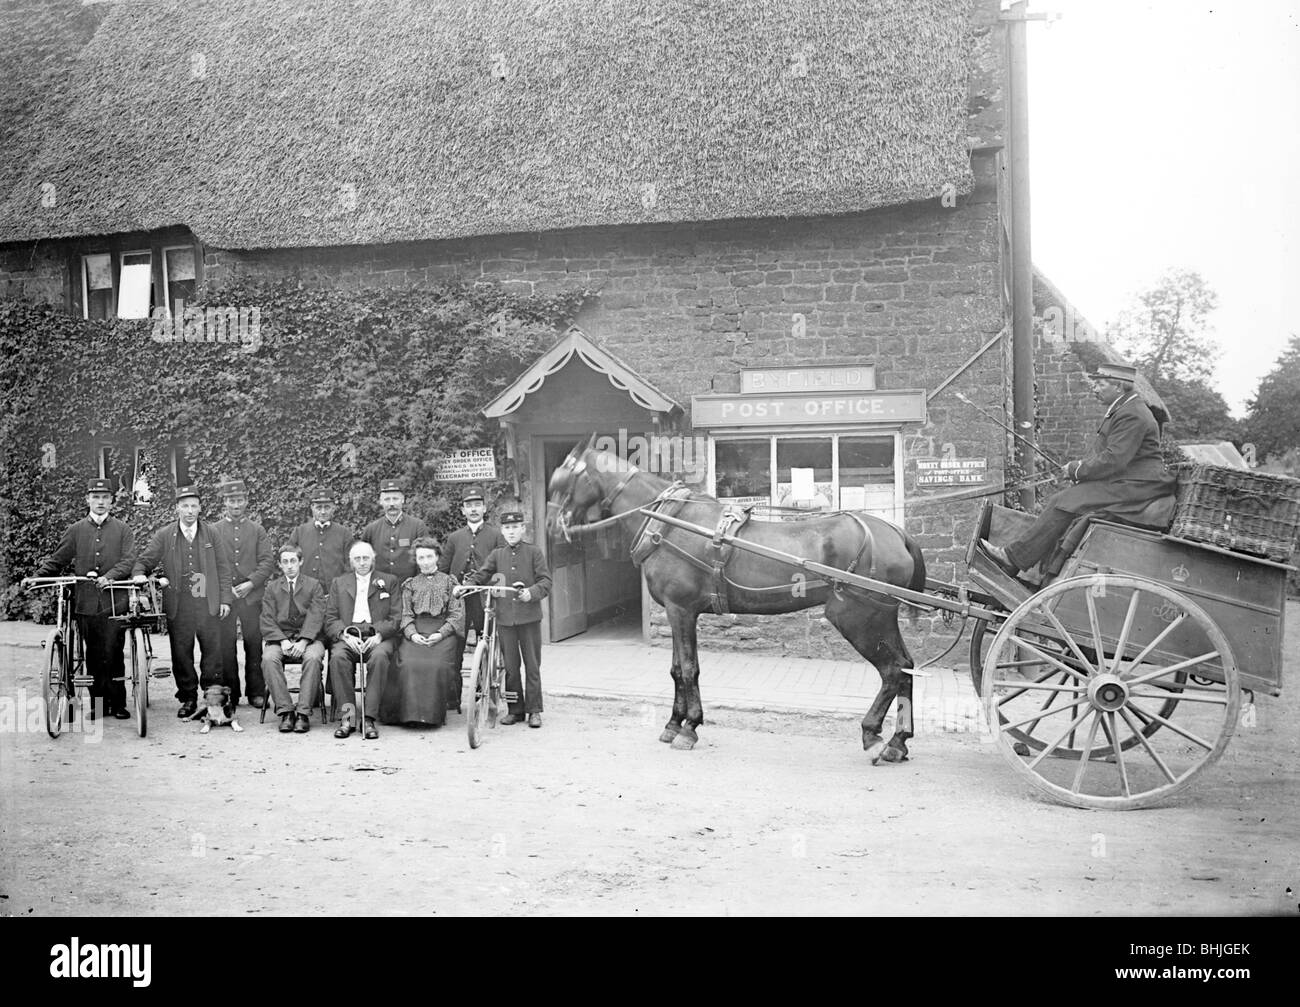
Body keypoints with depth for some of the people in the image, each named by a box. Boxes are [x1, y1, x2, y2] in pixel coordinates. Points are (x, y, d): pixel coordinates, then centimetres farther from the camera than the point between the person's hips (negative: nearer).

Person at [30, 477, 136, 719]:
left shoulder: (123, 530, 9)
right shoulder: (75, 530, 14)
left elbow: (128, 560, -1)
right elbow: (57, 560, 14)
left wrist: (109, 576, -17)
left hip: (113, 600, -2)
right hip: (85, 600, 2)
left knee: (112, 653, -5)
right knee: (93, 654, 4)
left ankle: (118, 703, 1)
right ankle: (98, 702, 11)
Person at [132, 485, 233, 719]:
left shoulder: (211, 534, 8)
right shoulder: (163, 535, 7)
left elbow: (223, 567, 8)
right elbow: (144, 560, 7)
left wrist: (225, 598, 3)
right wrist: (139, 574, -16)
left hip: (208, 603, 0)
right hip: (178, 606, 0)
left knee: (213, 651, 1)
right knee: (181, 653, 4)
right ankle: (188, 698, 15)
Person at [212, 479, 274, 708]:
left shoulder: (257, 530, 11)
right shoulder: (213, 531, 10)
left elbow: (268, 562, 2)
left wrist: (251, 583, -11)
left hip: (252, 597, 0)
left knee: (254, 645, 1)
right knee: (225, 647, 0)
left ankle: (256, 693, 10)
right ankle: (230, 694, 9)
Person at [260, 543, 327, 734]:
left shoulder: (314, 585, 10)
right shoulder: (271, 588, 15)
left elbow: (316, 617, -2)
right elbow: (268, 621, 4)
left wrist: (303, 642, -18)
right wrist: (283, 641, -14)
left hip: (308, 637, -1)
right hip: (279, 638, 1)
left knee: (313, 657, -34)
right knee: (268, 658, -31)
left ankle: (303, 712, -30)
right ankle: (285, 711, -27)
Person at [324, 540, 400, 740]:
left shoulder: (388, 581, 17)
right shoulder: (339, 583, 21)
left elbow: (395, 618, 6)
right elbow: (330, 619, 11)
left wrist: (378, 635, -12)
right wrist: (345, 635, -10)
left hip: (378, 636, -1)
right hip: (347, 635, 1)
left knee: (379, 656, -35)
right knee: (338, 657, -32)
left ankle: (369, 718, -33)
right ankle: (347, 716, -27)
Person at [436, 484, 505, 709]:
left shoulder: (496, 535, 8)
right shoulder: (454, 537, 15)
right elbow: (441, 568, 17)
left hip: (486, 598, -2)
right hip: (458, 598, 2)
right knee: (453, 649, -2)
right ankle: (452, 697, 4)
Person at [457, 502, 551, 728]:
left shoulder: (533, 552, 1)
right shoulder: (496, 554, 9)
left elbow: (546, 581, -3)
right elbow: (481, 575, 5)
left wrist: (531, 592, -21)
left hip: (529, 616, -2)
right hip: (505, 617, 2)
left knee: (532, 665, 2)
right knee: (510, 666, 6)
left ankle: (534, 710, 9)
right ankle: (515, 709, 15)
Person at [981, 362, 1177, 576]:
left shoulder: (1132, 415, -17)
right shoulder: (1122, 408, 17)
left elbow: (1112, 461, -23)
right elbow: (1105, 453, 22)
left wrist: (1076, 470, -12)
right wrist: (1081, 466, 6)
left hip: (1132, 486, -11)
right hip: (1122, 479, 11)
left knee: (1063, 504, -18)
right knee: (1061, 500, 2)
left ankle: (1013, 558, -15)